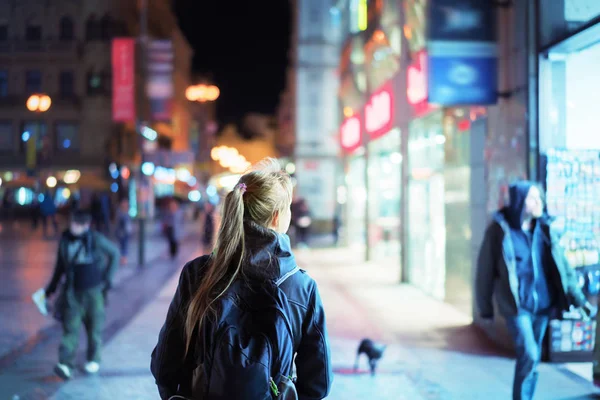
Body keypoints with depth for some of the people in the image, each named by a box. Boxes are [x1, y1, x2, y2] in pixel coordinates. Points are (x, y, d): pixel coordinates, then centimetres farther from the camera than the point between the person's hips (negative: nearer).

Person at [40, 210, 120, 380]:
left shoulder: (96, 240, -11)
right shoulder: (65, 240, -1)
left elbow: (114, 253, 3)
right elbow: (60, 265, 12)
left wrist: (108, 278, 0)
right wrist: (52, 287, 14)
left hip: (93, 291, -2)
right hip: (72, 291, 2)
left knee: (94, 327, 10)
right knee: (70, 328, -7)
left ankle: (93, 359, 27)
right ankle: (65, 364, -11)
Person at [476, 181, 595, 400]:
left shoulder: (544, 229, 4)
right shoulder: (500, 229, -8)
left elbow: (561, 266, 5)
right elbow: (485, 269, -3)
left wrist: (579, 299, -2)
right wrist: (485, 307, 2)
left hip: (543, 304, 5)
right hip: (517, 305, -5)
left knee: (533, 358, 12)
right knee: (529, 356, -14)